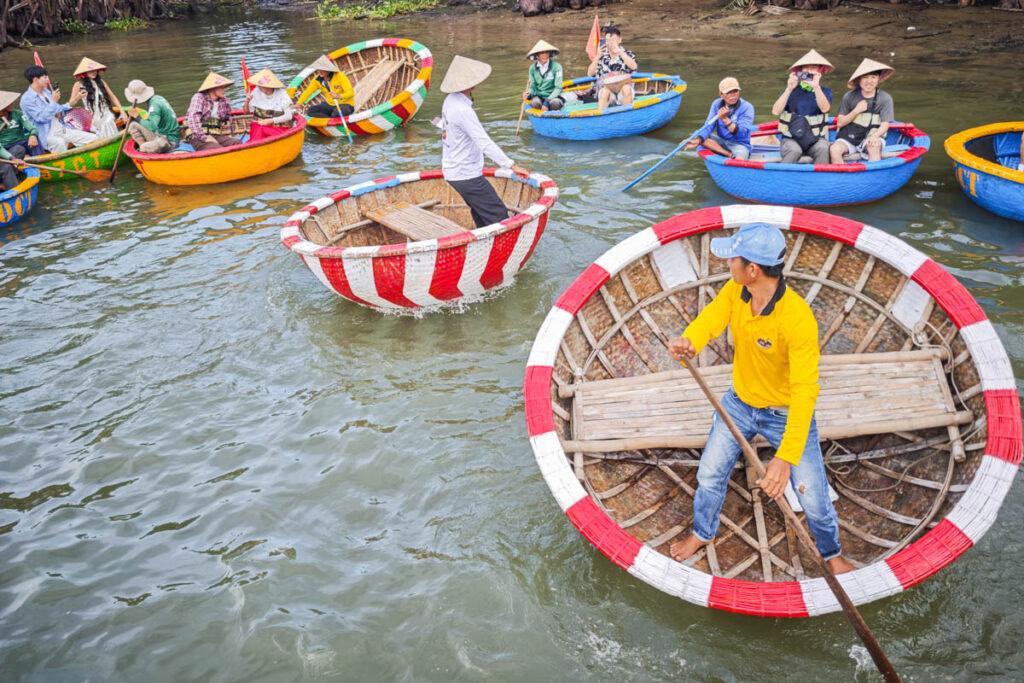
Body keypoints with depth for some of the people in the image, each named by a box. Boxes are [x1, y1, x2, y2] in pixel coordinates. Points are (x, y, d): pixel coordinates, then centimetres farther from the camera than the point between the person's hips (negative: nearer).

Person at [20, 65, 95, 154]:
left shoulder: (46, 92, 16)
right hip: (47, 135, -8)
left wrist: (71, 103, 14)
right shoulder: (27, 99, -8)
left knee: (93, 138, -6)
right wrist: (53, 101, -13)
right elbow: (42, 118, -18)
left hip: (62, 130, 8)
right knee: (59, 142, -43)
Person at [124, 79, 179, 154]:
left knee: (143, 149, -27)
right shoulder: (156, 98, 6)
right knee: (133, 126, 4)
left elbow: (152, 127, -30)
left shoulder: (155, 104, -21)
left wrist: (137, 116, -22)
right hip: (160, 135, 9)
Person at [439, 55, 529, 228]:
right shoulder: (462, 110, -25)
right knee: (499, 216, -6)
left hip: (453, 171, 10)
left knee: (482, 217, 19)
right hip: (467, 175, -10)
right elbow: (484, 142, -29)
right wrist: (511, 165, -30)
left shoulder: (450, 101, 5)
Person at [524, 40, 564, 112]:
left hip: (553, 96, -2)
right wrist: (529, 94, -17)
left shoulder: (556, 66, -7)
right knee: (535, 102, -35)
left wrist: (547, 102, -23)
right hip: (539, 96, 3)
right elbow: (532, 86, 8)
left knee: (555, 103, -39)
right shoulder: (533, 68, 3)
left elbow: (558, 88, -11)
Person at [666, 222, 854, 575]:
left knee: (813, 497, 7)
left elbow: (805, 390, -38)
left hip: (787, 414, -5)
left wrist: (785, 458, -46)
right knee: (709, 475, 17)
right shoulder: (734, 291, -15)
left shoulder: (797, 318, -35)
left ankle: (831, 553, 40)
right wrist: (687, 341, -54)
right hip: (739, 403, 5)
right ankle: (702, 533, 47)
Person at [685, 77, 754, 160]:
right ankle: (730, 155, -23)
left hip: (740, 144, -6)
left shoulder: (747, 107, -13)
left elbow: (742, 133, -24)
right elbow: (708, 126, -10)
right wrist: (698, 140, -30)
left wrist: (725, 119, -36)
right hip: (721, 142, 6)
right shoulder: (716, 104, 0)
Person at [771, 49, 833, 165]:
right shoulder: (792, 90, 6)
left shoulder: (825, 91, 8)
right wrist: (789, 89, -14)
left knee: (822, 149, -32)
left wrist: (816, 87, -27)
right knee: (794, 150, -34)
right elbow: (775, 112, -8)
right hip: (791, 139, -1)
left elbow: (825, 108, -15)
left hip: (815, 139, 1)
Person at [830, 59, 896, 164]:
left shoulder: (885, 98, 1)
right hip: (849, 136, 1)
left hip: (871, 137, -1)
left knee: (874, 146, -36)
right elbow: (840, 123, 4)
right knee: (834, 149, -30)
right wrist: (856, 111, -12)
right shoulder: (849, 97, 3)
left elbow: (885, 124, -5)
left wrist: (875, 136, -28)